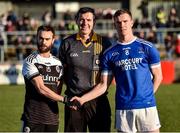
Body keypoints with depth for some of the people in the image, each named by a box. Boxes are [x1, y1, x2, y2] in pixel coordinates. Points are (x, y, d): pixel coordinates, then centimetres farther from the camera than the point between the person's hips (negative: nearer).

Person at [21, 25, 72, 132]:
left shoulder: (58, 63, 12)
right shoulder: (30, 61, -6)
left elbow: (58, 90, 12)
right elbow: (41, 89, -14)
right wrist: (64, 99, -16)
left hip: (52, 118, 5)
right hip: (33, 118, -5)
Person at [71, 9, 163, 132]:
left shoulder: (147, 47, 3)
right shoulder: (109, 53, 7)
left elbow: (157, 76, 9)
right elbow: (103, 85, 7)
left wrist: (147, 95, 4)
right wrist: (82, 99, -3)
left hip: (146, 106, -1)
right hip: (122, 109, 1)